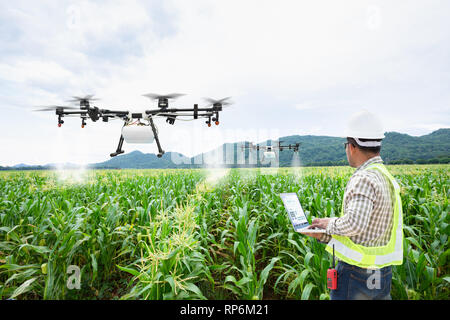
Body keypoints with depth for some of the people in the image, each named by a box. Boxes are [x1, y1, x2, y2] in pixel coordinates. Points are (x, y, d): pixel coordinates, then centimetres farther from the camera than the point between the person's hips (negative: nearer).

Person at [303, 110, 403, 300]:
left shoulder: (365, 179, -21)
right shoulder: (386, 178, 9)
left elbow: (355, 223, -36)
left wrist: (331, 223, -15)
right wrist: (323, 234, 8)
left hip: (354, 277, -9)